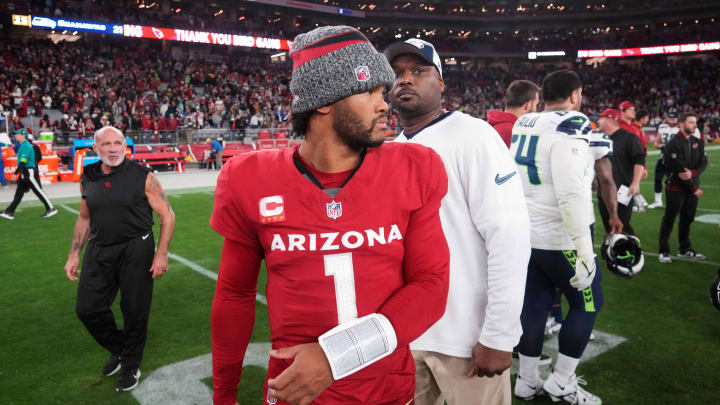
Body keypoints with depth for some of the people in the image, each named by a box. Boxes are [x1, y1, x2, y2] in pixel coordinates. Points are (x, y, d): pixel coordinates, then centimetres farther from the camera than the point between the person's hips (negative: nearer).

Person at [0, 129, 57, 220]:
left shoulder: (26, 146, -15)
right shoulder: (22, 146, 17)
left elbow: (23, 162, -23)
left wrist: (15, 173, -24)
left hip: (29, 172, -10)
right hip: (24, 173, 10)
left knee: (39, 191, -5)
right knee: (18, 194, 8)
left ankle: (51, 209, 1)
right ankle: (9, 212, 9)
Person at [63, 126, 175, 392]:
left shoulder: (142, 177, -9)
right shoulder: (88, 179, 5)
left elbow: (167, 216, -7)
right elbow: (84, 219, 18)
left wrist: (161, 253, -12)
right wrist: (74, 254, 14)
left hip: (135, 250, -4)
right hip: (99, 250, 5)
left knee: (135, 311, 5)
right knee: (88, 309, 6)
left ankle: (131, 366, 28)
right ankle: (118, 349, 34)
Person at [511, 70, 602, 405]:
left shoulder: (523, 127, 7)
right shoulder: (568, 129, -18)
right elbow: (571, 196, -26)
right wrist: (584, 251, -23)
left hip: (525, 235, 7)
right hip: (560, 239, -7)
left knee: (534, 305, 15)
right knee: (587, 304, 11)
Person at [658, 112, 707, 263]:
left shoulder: (698, 143, 10)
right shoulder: (673, 144, -13)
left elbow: (703, 162, 3)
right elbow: (679, 170, -17)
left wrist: (693, 173, -20)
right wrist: (694, 188, -14)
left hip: (692, 188, 7)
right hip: (676, 188, -7)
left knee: (687, 219, 15)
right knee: (669, 220, -1)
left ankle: (685, 249, 29)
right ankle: (663, 251, 7)